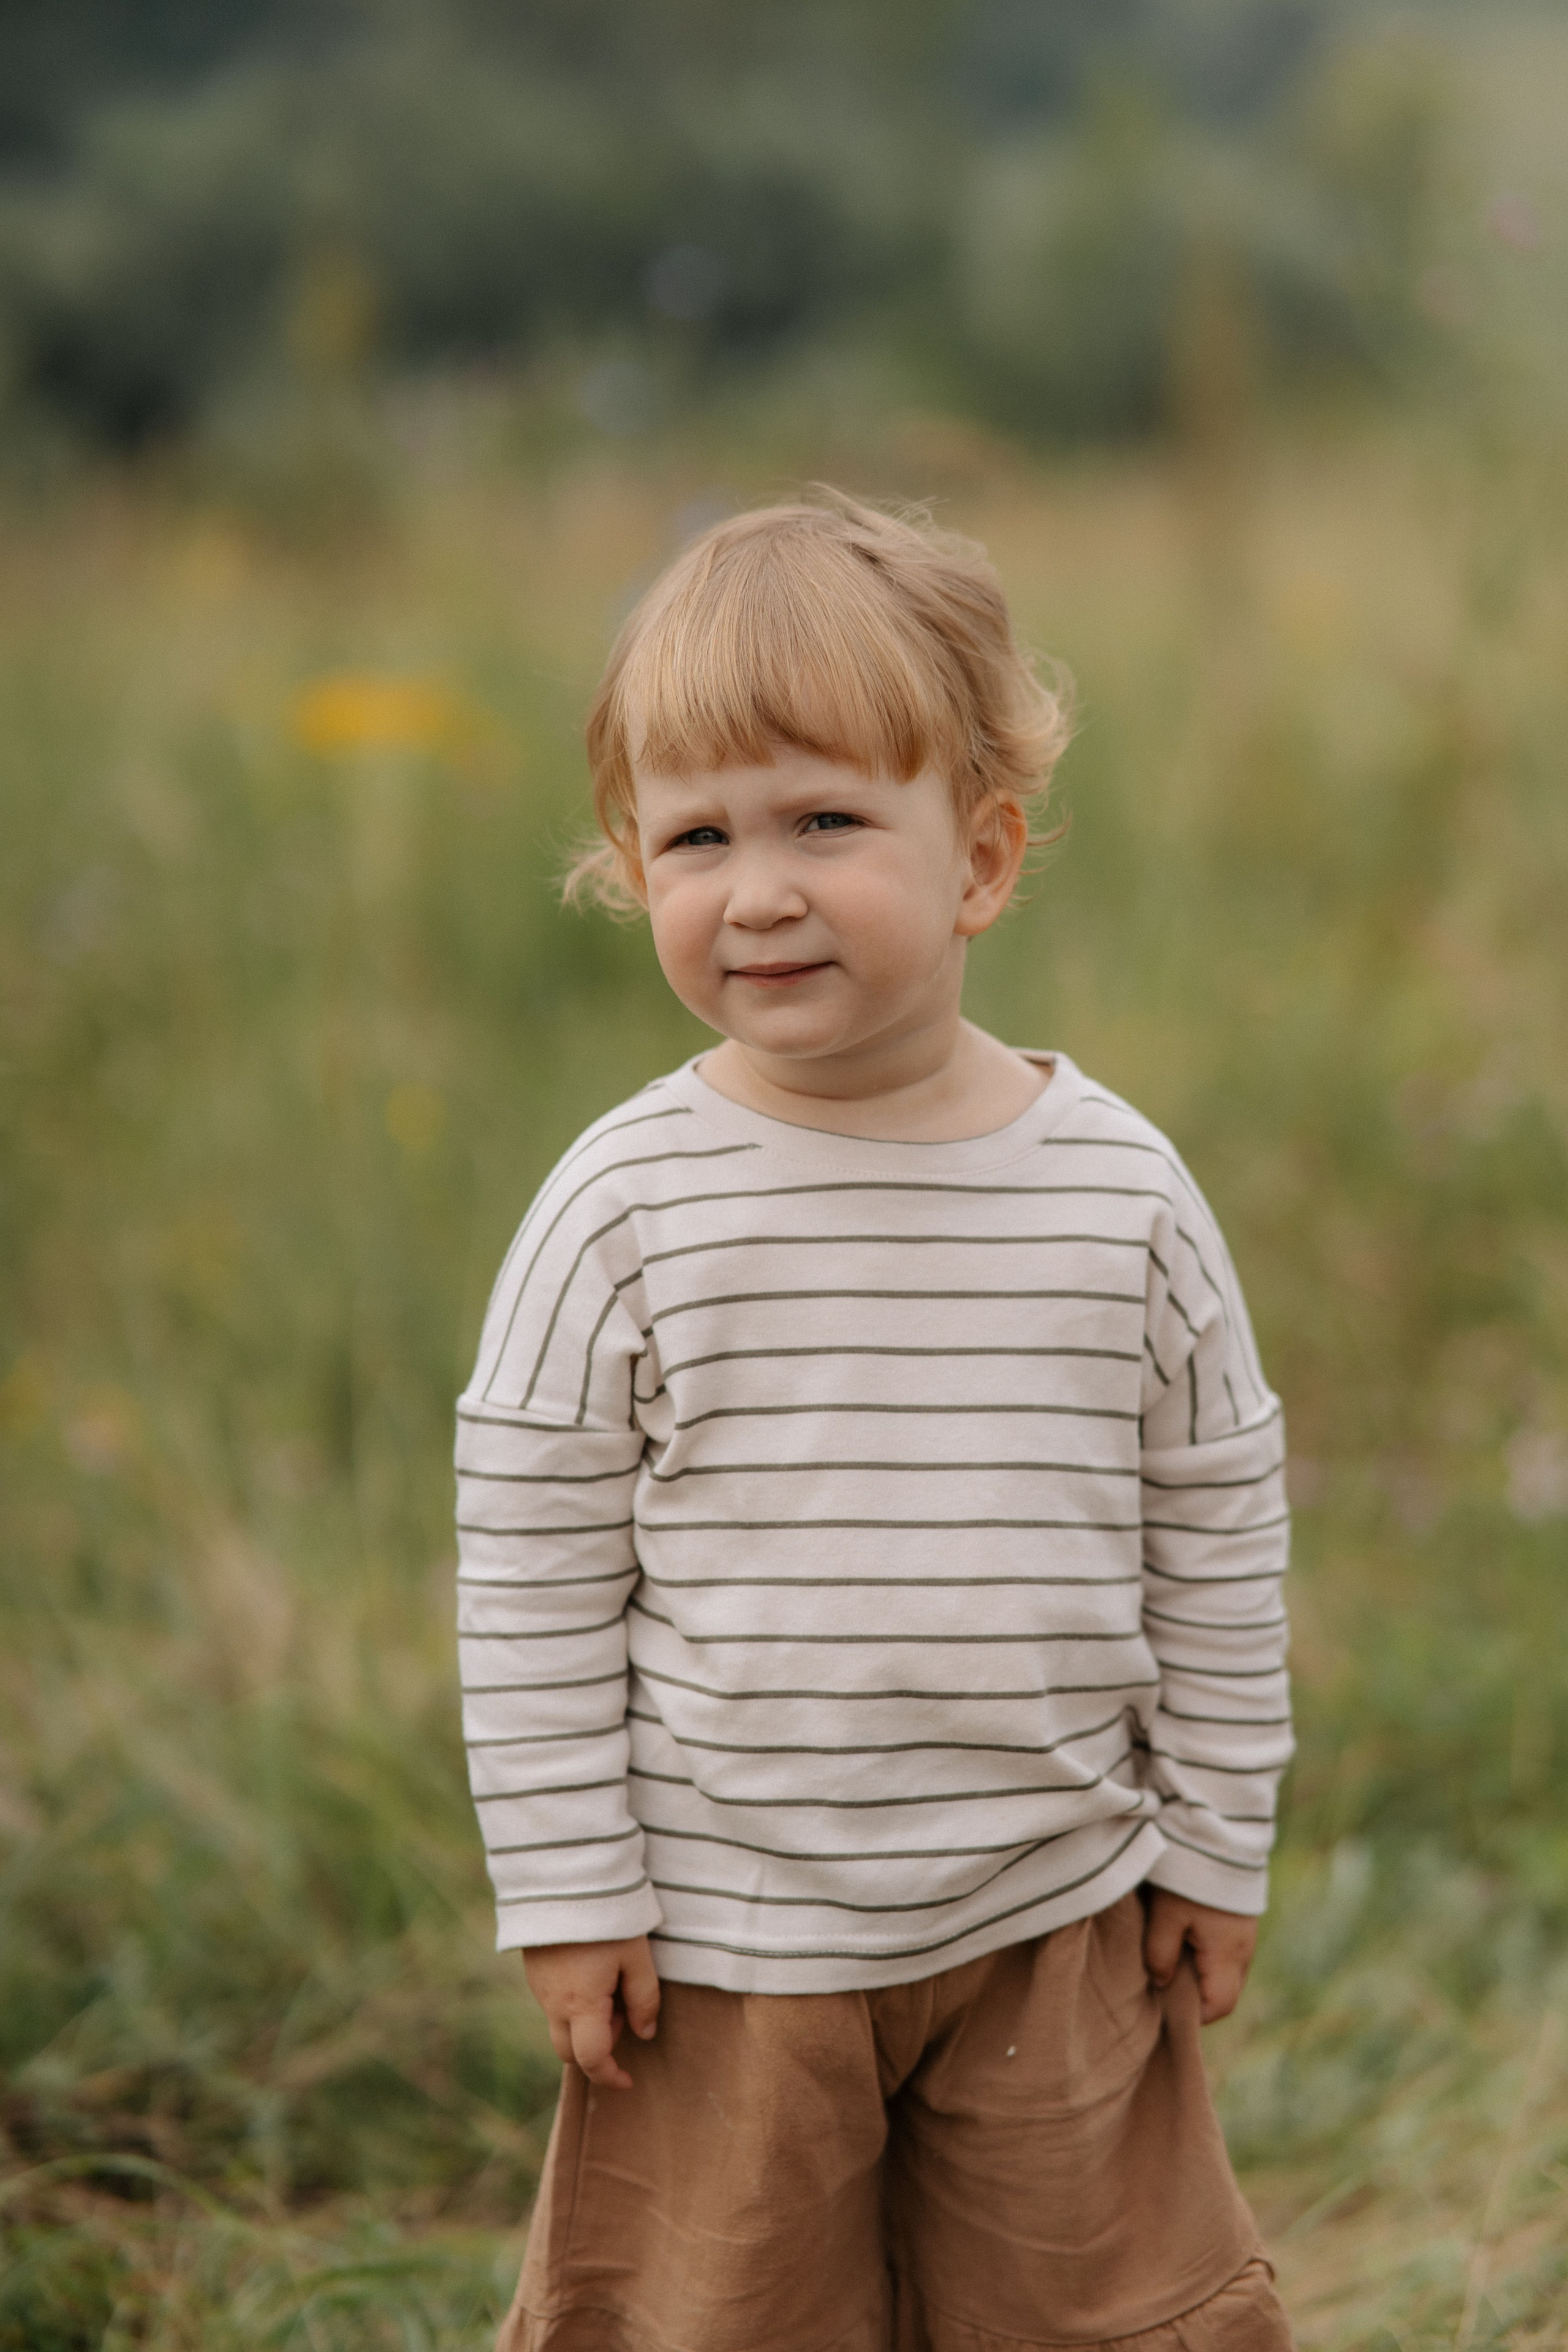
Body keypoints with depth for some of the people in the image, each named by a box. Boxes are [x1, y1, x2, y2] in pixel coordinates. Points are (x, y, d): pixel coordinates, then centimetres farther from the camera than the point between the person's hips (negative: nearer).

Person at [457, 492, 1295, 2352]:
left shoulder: (1121, 1191, -5)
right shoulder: (626, 1207, -11)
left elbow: (1216, 1529, 4)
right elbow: (535, 1563, -6)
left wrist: (1214, 1843, 6)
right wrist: (567, 1893, -7)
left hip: (1057, 1920, 2)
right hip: (720, 1934, -1)